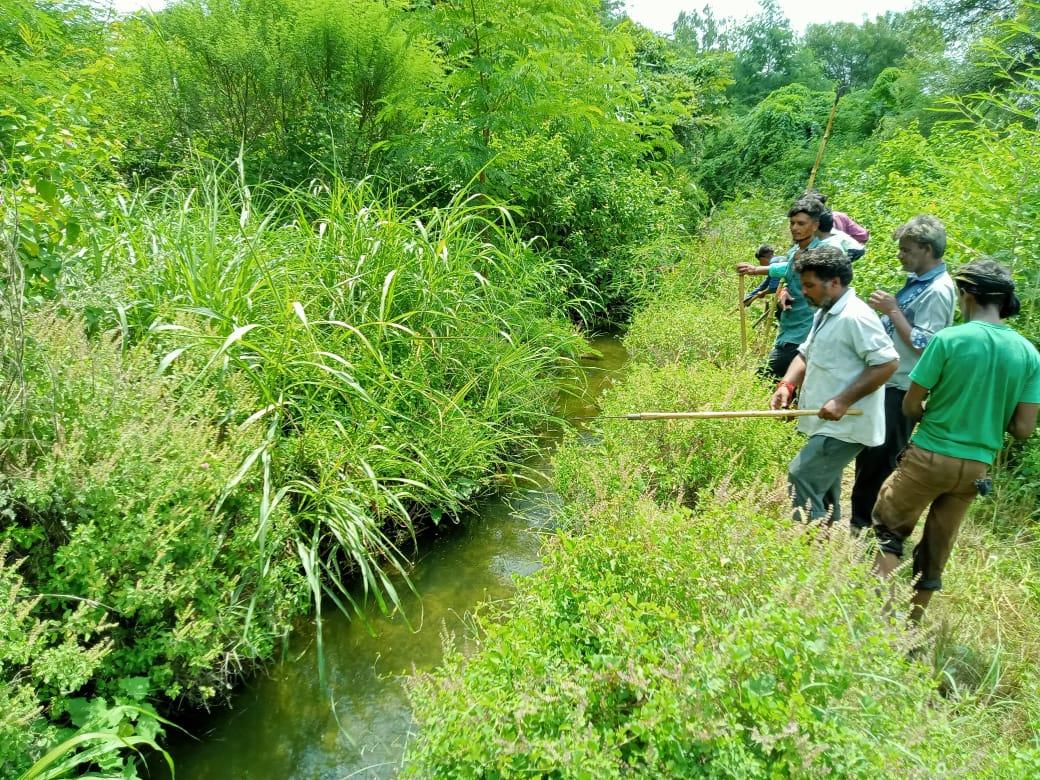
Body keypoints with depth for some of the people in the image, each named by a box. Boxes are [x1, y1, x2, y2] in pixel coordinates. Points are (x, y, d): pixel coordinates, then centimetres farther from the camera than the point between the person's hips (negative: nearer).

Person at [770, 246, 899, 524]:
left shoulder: (855, 317, -19)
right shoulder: (824, 314, 13)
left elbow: (887, 363, -23)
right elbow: (805, 354, 18)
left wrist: (843, 401, -25)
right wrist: (787, 385, -2)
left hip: (844, 426, -10)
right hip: (830, 424, 10)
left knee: (801, 477, -14)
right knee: (822, 486, 17)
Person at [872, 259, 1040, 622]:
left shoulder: (948, 339, -14)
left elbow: (910, 406, -9)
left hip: (929, 456, -4)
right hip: (976, 467, 5)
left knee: (889, 532, 13)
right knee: (934, 558, 16)